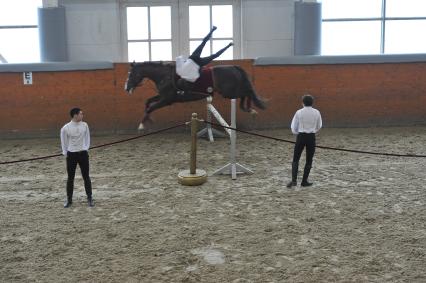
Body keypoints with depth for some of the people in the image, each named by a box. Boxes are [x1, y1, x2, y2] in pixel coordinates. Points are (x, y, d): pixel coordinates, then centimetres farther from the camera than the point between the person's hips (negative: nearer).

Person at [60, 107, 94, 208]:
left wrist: (86, 148, 2)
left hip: (83, 153, 2)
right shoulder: (65, 128, -10)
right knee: (70, 178, 8)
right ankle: (69, 199, 19)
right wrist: (65, 153, 2)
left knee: (86, 176, 6)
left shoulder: (84, 125, -3)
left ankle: (89, 198, 16)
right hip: (71, 154, -1)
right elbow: (64, 141, 2)